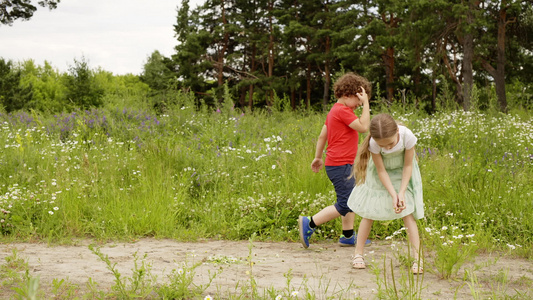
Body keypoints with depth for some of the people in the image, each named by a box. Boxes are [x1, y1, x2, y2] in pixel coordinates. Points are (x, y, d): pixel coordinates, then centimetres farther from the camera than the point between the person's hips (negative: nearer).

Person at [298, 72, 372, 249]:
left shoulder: (335, 111, 16)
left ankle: (348, 236, 20)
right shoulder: (342, 111, -15)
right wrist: (366, 104, -14)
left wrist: (318, 157, 25)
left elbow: (322, 136, 20)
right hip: (340, 165, -11)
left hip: (342, 164, 11)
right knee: (345, 205, -9)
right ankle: (309, 224, -6)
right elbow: (363, 127, -20)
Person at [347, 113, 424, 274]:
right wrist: (393, 194, -30)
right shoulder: (373, 143, -33)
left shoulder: (407, 136, -33)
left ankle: (417, 259, -10)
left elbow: (408, 165, -20)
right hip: (380, 175, 0)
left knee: (407, 212, -10)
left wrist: (401, 192, -25)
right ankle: (358, 254, 16)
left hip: (402, 173, 0)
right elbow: (381, 171, -22)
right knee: (369, 212, 3)